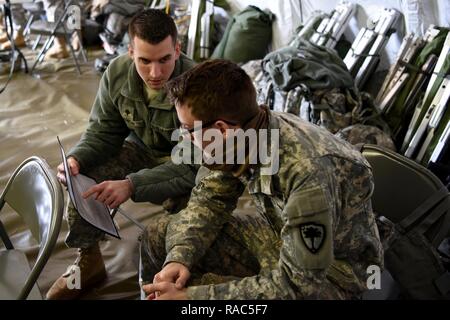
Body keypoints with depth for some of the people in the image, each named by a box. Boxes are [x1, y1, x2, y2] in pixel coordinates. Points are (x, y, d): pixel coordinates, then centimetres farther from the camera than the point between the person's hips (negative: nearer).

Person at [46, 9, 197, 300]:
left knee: (185, 202, -35)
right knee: (81, 177, -15)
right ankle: (88, 262, 7)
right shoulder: (117, 73, -16)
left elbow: (192, 165, -34)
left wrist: (132, 185, -46)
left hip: (187, 163, -4)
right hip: (141, 149, 5)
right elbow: (103, 132, -4)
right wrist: (77, 158, -26)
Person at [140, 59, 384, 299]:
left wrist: (191, 295, -30)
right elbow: (210, 198, -1)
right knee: (159, 235, 3)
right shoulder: (238, 136, -17)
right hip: (278, 234, 7)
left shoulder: (309, 174, -37)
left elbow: (295, 286, -30)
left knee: (193, 289, -25)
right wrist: (180, 257, -18)